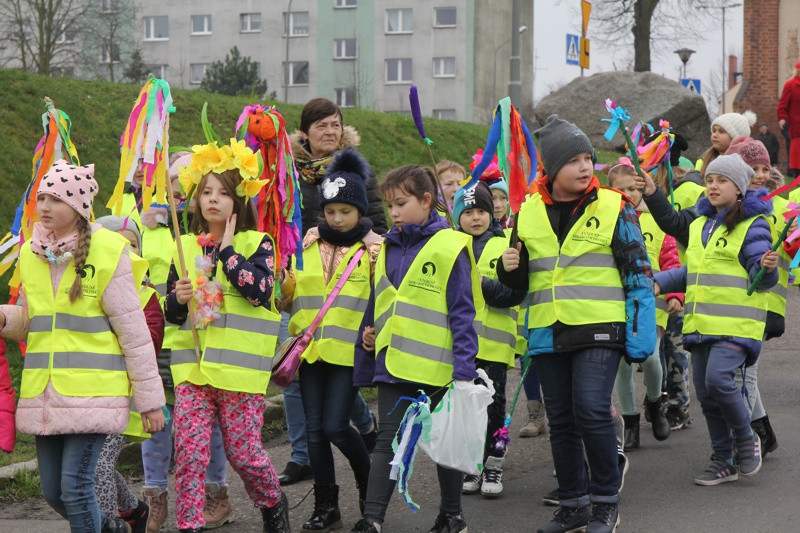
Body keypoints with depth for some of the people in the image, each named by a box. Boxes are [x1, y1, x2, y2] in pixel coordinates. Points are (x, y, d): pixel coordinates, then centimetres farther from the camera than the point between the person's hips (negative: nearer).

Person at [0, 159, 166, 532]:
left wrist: (150, 399, -5)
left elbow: (134, 331, -6)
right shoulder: (30, 253, 10)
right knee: (52, 491, 10)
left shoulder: (107, 252, -8)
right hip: (43, 393, 6)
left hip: (92, 391, -6)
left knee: (75, 484, -11)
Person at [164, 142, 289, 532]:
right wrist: (178, 299, -8)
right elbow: (171, 313, 16)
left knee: (243, 451, 3)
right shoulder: (187, 247, 10)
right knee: (189, 452, -5)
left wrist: (227, 250, -11)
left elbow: (260, 290, -20)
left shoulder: (257, 244, -1)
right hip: (192, 365, 3)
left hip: (239, 365, -3)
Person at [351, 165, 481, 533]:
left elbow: (462, 313, -11)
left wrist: (464, 368, -16)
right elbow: (376, 307, 21)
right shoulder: (388, 249, 11)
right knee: (388, 442, 2)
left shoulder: (449, 248, -8)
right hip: (393, 363, 5)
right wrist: (368, 338, 17)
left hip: (437, 365, -5)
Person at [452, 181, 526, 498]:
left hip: (494, 341, -2)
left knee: (493, 403, 1)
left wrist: (481, 284, -19)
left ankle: (493, 466, 12)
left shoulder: (506, 245, 2)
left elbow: (517, 293, -7)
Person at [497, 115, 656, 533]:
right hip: (547, 332, 4)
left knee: (592, 412, -14)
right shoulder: (529, 213, 7)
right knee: (560, 421, 10)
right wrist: (509, 269, -7)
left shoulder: (613, 208, -3)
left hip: (599, 330, -4)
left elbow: (638, 274, -1)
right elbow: (521, 280, 17)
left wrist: (640, 334, -7)